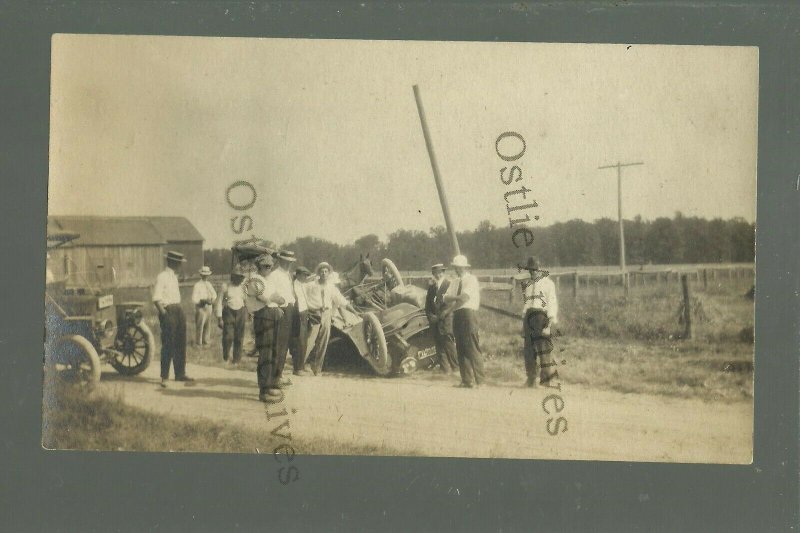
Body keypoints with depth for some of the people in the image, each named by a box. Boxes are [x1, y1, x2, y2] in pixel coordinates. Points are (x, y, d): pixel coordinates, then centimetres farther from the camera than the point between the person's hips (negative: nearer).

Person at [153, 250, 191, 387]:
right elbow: (156, 298, -17)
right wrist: (164, 314, -20)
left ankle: (180, 373, 23)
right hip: (168, 311, -9)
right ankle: (164, 377, 0)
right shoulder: (162, 276, -13)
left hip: (178, 310, 9)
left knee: (180, 344, 13)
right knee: (168, 345, -7)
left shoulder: (174, 276, 16)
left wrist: (179, 311, 15)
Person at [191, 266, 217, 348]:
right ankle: (198, 343, 10)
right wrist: (203, 301, -25)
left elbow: (214, 294, 18)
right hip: (201, 308, -6)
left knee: (207, 325, 14)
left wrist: (212, 300, -3)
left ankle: (206, 341, 27)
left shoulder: (209, 284, 9)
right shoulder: (197, 285, -11)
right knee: (199, 326, -1)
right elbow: (194, 299, -15)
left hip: (209, 307, 6)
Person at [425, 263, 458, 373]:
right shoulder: (431, 286, 16)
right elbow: (427, 303, 17)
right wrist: (430, 316, 2)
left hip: (446, 320, -6)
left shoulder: (449, 284, -3)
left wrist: (441, 316, -13)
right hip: (435, 320, 6)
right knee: (439, 346, 4)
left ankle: (455, 367, 1)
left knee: (448, 344, -8)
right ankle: (445, 368, 9)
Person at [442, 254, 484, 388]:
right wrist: (455, 297, -12)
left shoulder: (471, 280, -2)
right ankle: (467, 379, 8)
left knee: (472, 348, -10)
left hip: (468, 313, -7)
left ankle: (478, 380, -9)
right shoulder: (455, 283, 20)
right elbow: (446, 298, 10)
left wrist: (449, 310, -6)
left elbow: (465, 298, -13)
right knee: (461, 349, 5)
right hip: (457, 316, 7)